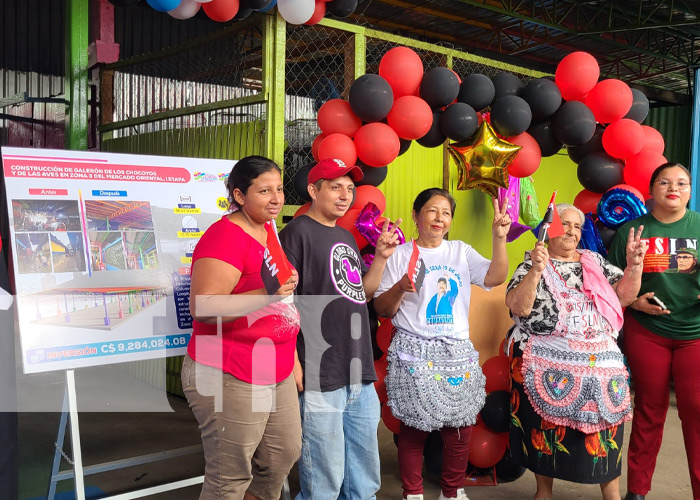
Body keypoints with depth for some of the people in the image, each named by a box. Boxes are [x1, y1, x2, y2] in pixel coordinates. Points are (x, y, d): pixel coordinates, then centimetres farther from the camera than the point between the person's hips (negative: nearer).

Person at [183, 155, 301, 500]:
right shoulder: (225, 235, -18)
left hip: (278, 375, 9)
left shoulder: (269, 233, 10)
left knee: (283, 455, 18)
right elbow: (203, 308, -26)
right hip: (229, 380, -9)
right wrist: (265, 295, -36)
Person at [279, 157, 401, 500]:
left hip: (361, 376, 8)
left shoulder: (346, 238, 18)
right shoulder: (297, 232, -7)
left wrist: (381, 256, 5)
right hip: (320, 380, -8)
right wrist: (293, 363, -18)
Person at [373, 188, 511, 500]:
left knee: (461, 426, 5)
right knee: (414, 428, 2)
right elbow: (382, 309, 1)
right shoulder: (400, 255, 1)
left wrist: (499, 238, -15)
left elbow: (495, 277, -5)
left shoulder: (461, 251, 10)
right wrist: (400, 288, -17)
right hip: (415, 353, -3)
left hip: (457, 351, 3)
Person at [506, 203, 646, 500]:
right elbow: (518, 308, -13)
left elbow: (623, 296, 7)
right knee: (547, 425, 6)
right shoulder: (532, 264, 1)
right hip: (548, 363, -3)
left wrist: (634, 264, -7)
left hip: (600, 362, 3)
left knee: (604, 426, 2)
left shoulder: (595, 262, 14)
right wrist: (537, 270, -23)